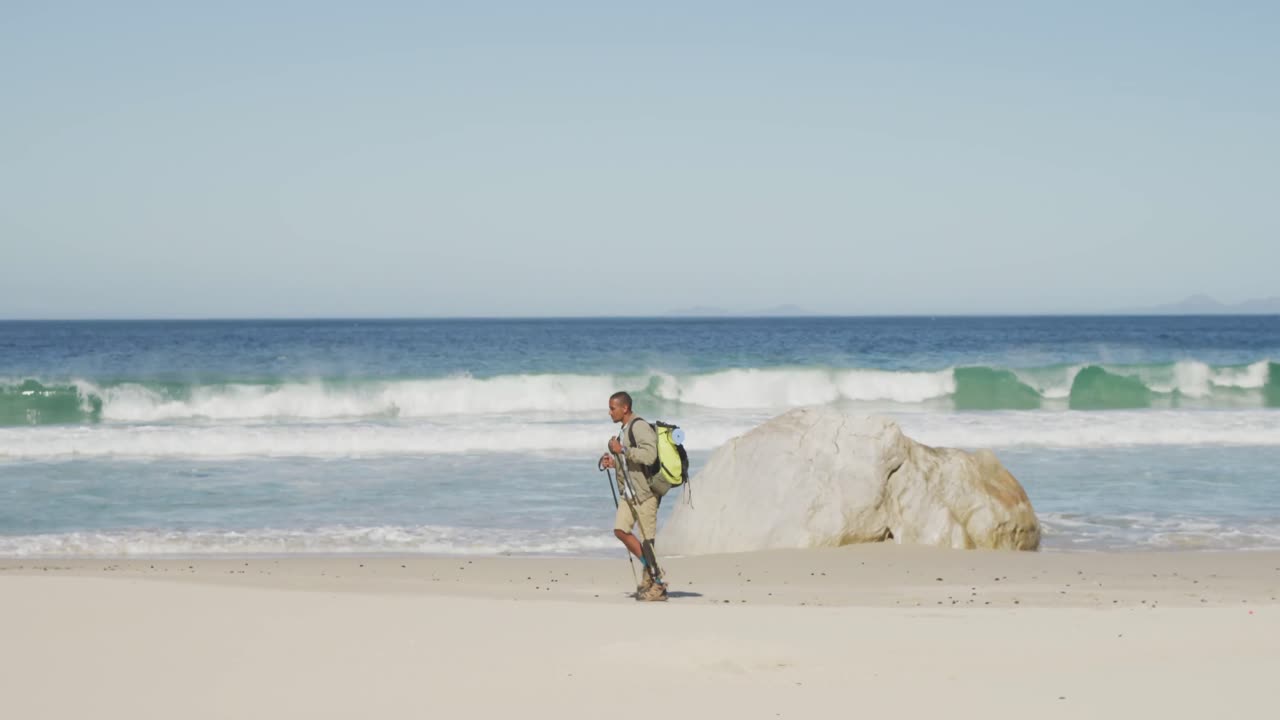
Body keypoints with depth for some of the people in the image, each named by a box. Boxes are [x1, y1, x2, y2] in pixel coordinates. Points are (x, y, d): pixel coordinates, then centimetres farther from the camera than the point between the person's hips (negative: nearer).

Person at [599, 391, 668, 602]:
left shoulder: (640, 427, -15)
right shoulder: (625, 430, 16)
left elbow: (649, 456, -28)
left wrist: (622, 450, -22)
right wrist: (614, 462, 8)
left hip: (645, 491, -10)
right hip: (629, 491, 10)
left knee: (646, 539, -6)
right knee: (620, 530, 3)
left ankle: (657, 584, 1)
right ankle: (651, 570, 13)